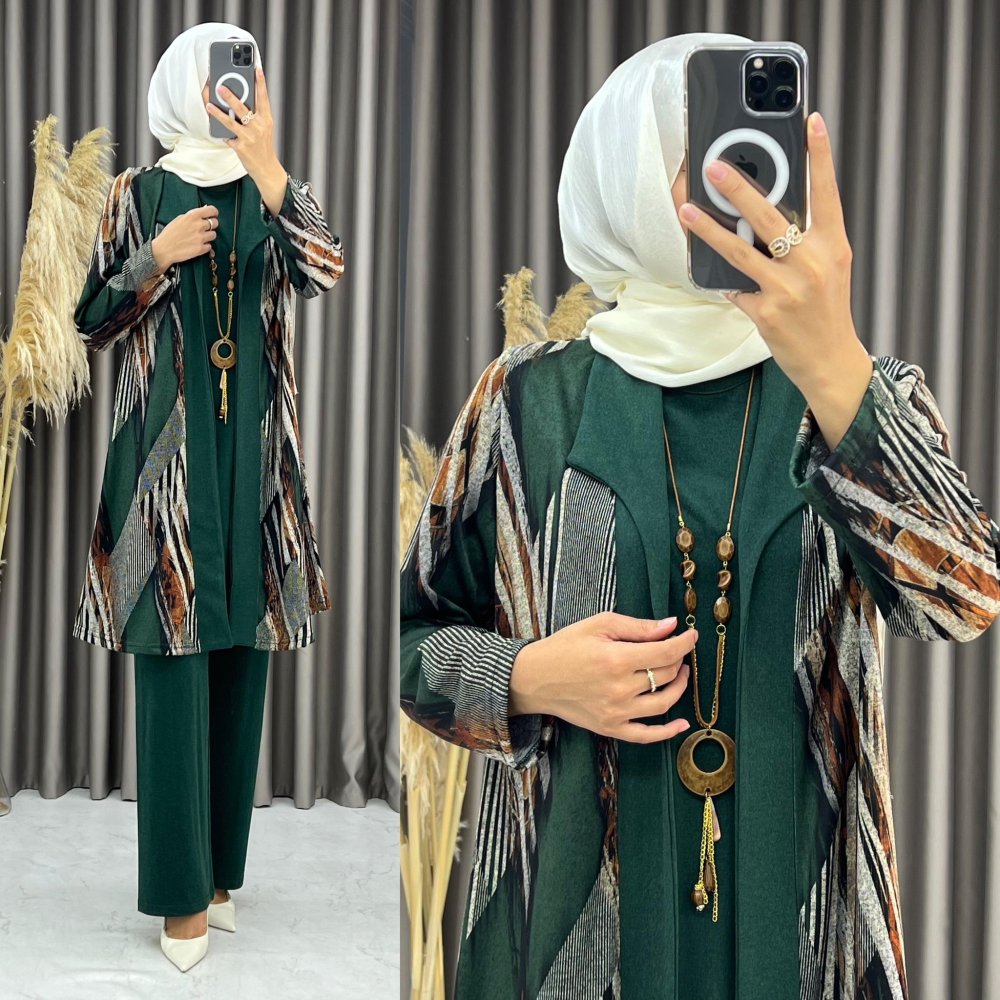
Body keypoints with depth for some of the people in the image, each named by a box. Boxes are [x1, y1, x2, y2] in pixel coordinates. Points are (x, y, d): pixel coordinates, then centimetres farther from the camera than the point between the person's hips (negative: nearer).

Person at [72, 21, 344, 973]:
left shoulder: (273, 191, 8)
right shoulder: (138, 193, 4)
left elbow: (324, 270, -14)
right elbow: (92, 321, 3)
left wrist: (266, 162, -23)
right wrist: (157, 259, -11)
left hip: (251, 447, 3)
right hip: (166, 445, -2)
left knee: (241, 653, 7)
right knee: (175, 654, -4)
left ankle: (221, 863, 22)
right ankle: (182, 889, 7)